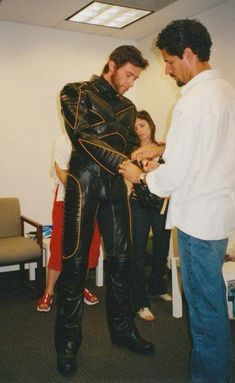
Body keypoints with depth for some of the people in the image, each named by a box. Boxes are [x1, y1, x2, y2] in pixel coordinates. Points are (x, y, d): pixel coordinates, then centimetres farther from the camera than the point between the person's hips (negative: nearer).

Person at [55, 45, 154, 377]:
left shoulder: (128, 108, 19)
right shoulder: (77, 93, 0)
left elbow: (132, 143, 14)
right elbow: (84, 137, -14)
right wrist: (123, 163, -25)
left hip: (116, 186, 6)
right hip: (84, 184, -5)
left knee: (120, 259, 9)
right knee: (75, 261, -1)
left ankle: (122, 329, 26)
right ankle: (68, 343, 13)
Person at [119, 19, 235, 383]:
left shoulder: (192, 102, -20)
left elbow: (175, 175, -20)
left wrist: (141, 176, -2)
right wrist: (161, 147, 14)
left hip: (198, 216, -9)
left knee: (204, 302, 5)